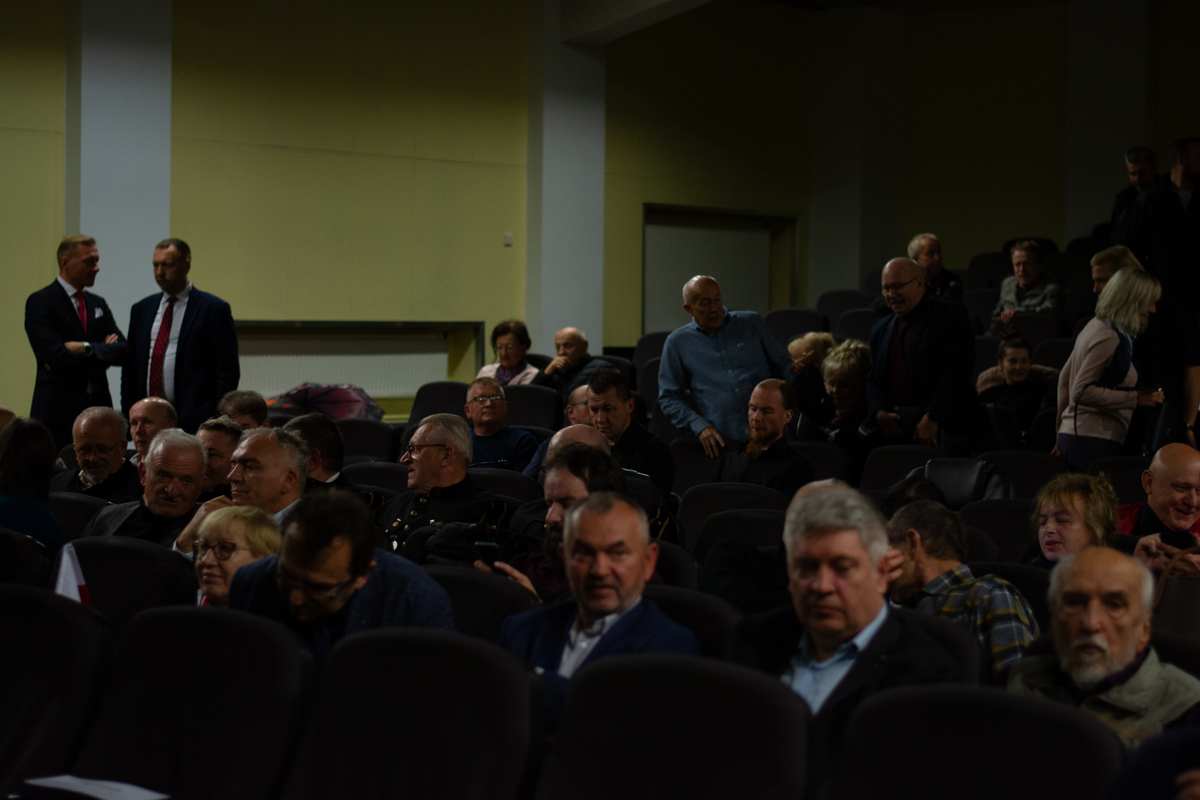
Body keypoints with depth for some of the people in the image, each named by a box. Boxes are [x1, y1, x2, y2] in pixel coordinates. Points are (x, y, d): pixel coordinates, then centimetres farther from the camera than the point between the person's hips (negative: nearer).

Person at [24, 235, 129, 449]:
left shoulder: (98, 304, 17)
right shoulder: (40, 302, -3)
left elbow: (122, 349, 4)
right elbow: (57, 356, -16)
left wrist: (86, 348, -13)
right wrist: (102, 352, -5)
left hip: (98, 408, 5)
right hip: (58, 412, -5)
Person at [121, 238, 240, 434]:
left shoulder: (214, 308, 0)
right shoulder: (141, 309, 17)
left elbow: (228, 372, -4)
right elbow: (130, 368, 18)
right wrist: (128, 417, 9)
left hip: (194, 422, -5)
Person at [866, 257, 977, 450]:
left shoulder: (950, 315, 1)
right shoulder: (880, 330, 21)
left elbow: (958, 372, -8)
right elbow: (872, 379, 19)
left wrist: (931, 419, -15)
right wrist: (879, 413, -3)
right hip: (893, 429, 5)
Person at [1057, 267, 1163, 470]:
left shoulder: (1094, 327, 17)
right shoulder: (1109, 338, -13)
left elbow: (1065, 378, 24)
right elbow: (1082, 392, -20)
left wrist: (1062, 427, 30)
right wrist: (1135, 399, -16)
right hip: (1095, 441, -10)